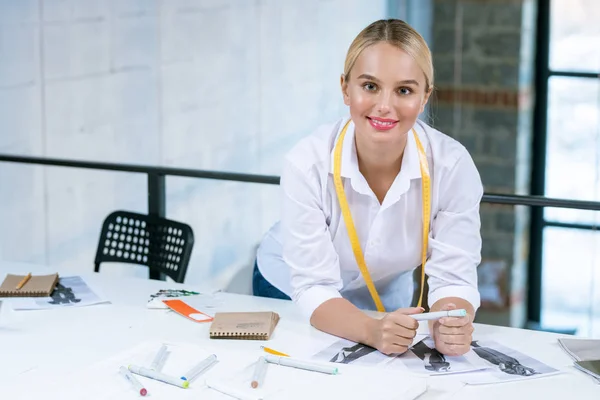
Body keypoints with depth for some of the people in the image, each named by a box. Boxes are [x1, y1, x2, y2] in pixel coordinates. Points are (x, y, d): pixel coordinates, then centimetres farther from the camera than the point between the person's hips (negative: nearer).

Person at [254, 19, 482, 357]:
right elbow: (314, 288, -26)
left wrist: (452, 326, -43)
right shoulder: (307, 163, -28)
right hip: (295, 297, -1)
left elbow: (453, 277, -21)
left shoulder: (453, 165, -24)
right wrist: (372, 330, -45)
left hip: (387, 303, 1)